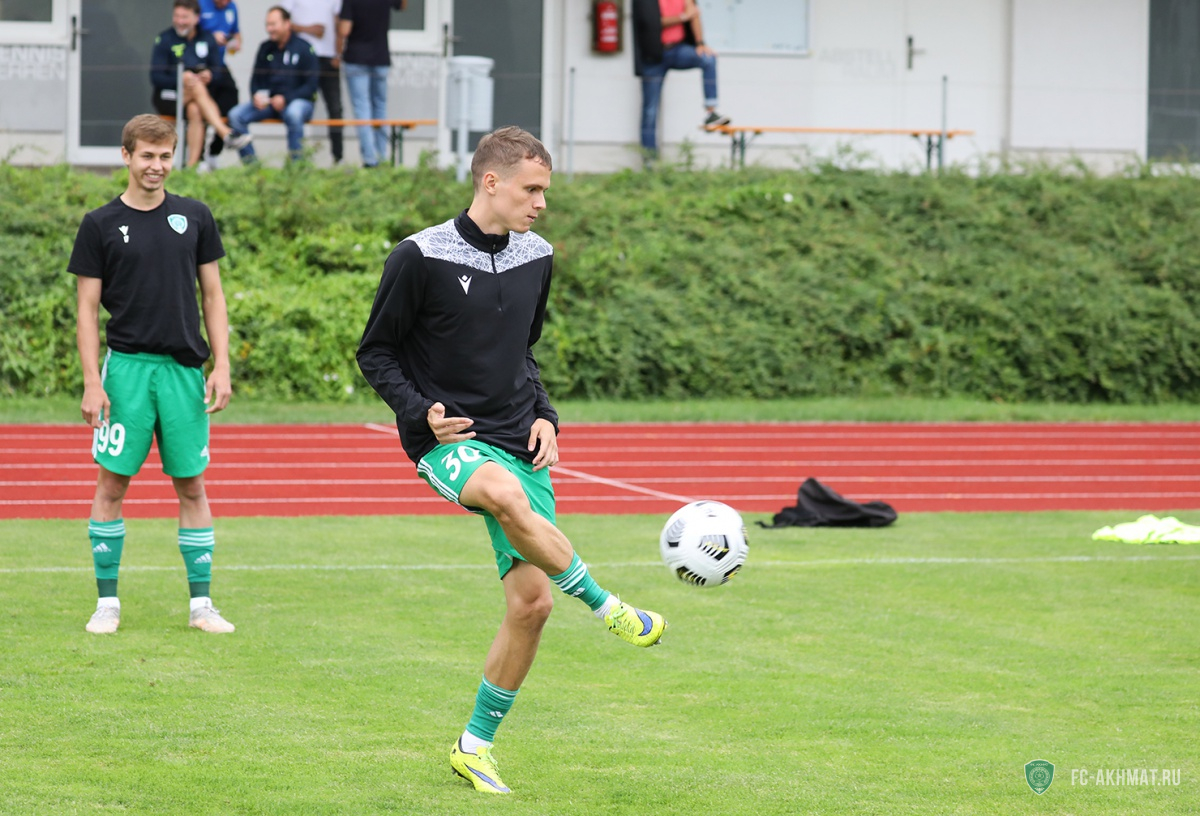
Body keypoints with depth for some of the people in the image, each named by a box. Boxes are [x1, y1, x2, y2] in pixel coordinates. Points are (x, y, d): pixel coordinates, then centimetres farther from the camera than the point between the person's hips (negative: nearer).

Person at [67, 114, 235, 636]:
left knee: (192, 486, 4)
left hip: (184, 368, 2)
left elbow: (212, 295, 12)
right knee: (112, 484, -1)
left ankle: (201, 604, 9)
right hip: (126, 367, -2)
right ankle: (108, 602, 7)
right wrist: (92, 382, -8)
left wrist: (222, 366, 2)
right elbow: (87, 309, 1)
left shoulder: (194, 218, 8)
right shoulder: (101, 225, 1)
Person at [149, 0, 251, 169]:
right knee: (196, 86, -35)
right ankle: (226, 134, -48)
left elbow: (221, 74, 7)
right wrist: (181, 79, -22)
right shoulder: (165, 40, 2)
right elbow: (156, 77, -6)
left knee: (195, 110, -36)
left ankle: (193, 164, -46)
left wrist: (210, 76, -17)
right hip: (169, 96, -2)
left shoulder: (207, 39, 12)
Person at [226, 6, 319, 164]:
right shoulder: (266, 48, 10)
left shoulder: (303, 49, -5)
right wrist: (256, 95, -8)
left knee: (293, 113, -41)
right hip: (268, 102, 5)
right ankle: (250, 165, -13)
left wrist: (286, 98, -20)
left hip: (299, 101, -5)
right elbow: (256, 79, 15)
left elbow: (311, 85, -9)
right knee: (235, 115, -17)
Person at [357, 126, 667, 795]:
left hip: (518, 443, 6)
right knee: (506, 494, -40)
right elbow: (376, 352, -1)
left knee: (531, 602, -1)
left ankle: (476, 745, 15)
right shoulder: (422, 257, -8)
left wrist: (544, 416, 7)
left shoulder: (536, 258, 9)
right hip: (450, 440, -6)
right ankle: (609, 608, -24)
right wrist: (421, 411, -17)